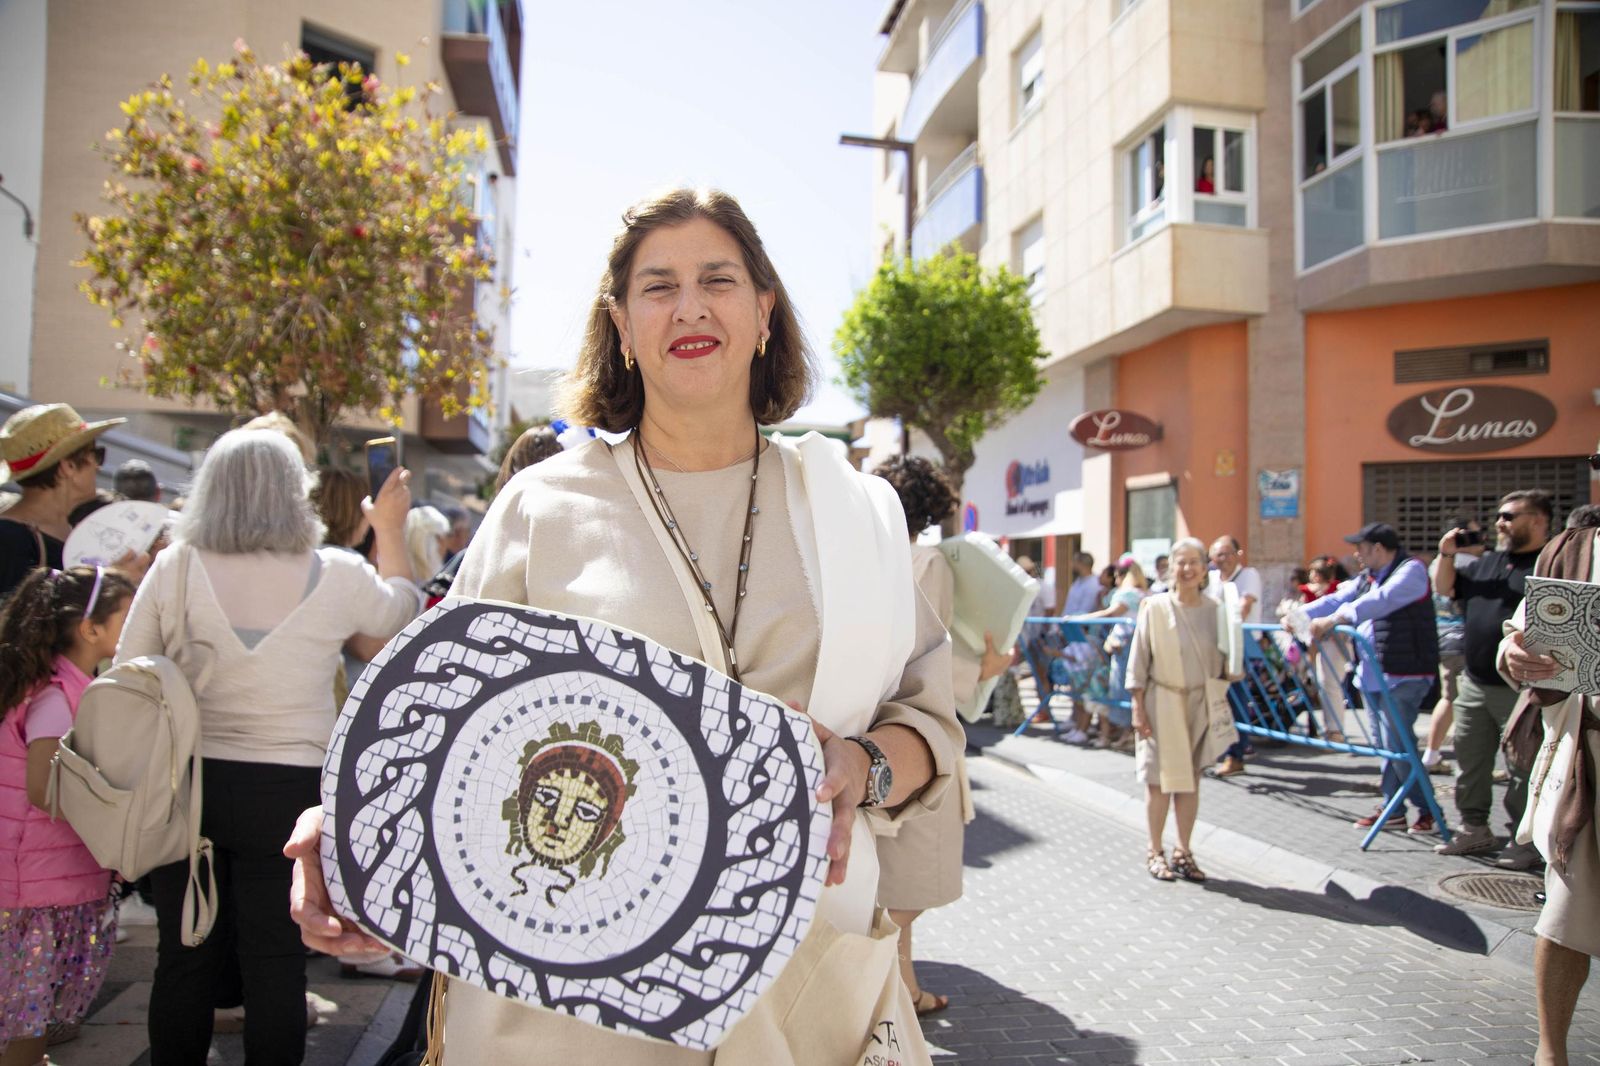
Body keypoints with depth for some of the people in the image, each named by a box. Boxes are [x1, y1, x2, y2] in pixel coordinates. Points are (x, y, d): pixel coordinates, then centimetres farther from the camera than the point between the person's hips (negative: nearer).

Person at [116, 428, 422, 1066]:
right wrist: (390, 529, 26)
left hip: (183, 782, 2)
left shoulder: (174, 568, -3)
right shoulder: (334, 576, -6)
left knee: (184, 957, 13)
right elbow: (400, 610, 14)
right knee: (275, 960, 8)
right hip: (286, 790, -2)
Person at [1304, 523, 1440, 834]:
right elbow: (1337, 599, 11)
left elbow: (1382, 600, -26)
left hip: (1403, 676, -8)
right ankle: (1393, 809, 17)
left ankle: (1428, 809, 6)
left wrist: (1334, 619, -35)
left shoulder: (1411, 570, -10)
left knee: (1398, 745, -8)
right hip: (1371, 675, 8)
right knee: (1384, 745, 10)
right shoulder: (1367, 577, 17)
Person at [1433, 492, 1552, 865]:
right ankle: (1474, 828, 25)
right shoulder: (1488, 562, 16)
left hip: (1521, 690, -7)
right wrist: (1446, 554, 5)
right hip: (1473, 684, 8)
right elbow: (1445, 589, 22)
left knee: (1523, 768, 2)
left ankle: (1524, 839, 12)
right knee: (1470, 761, 13)